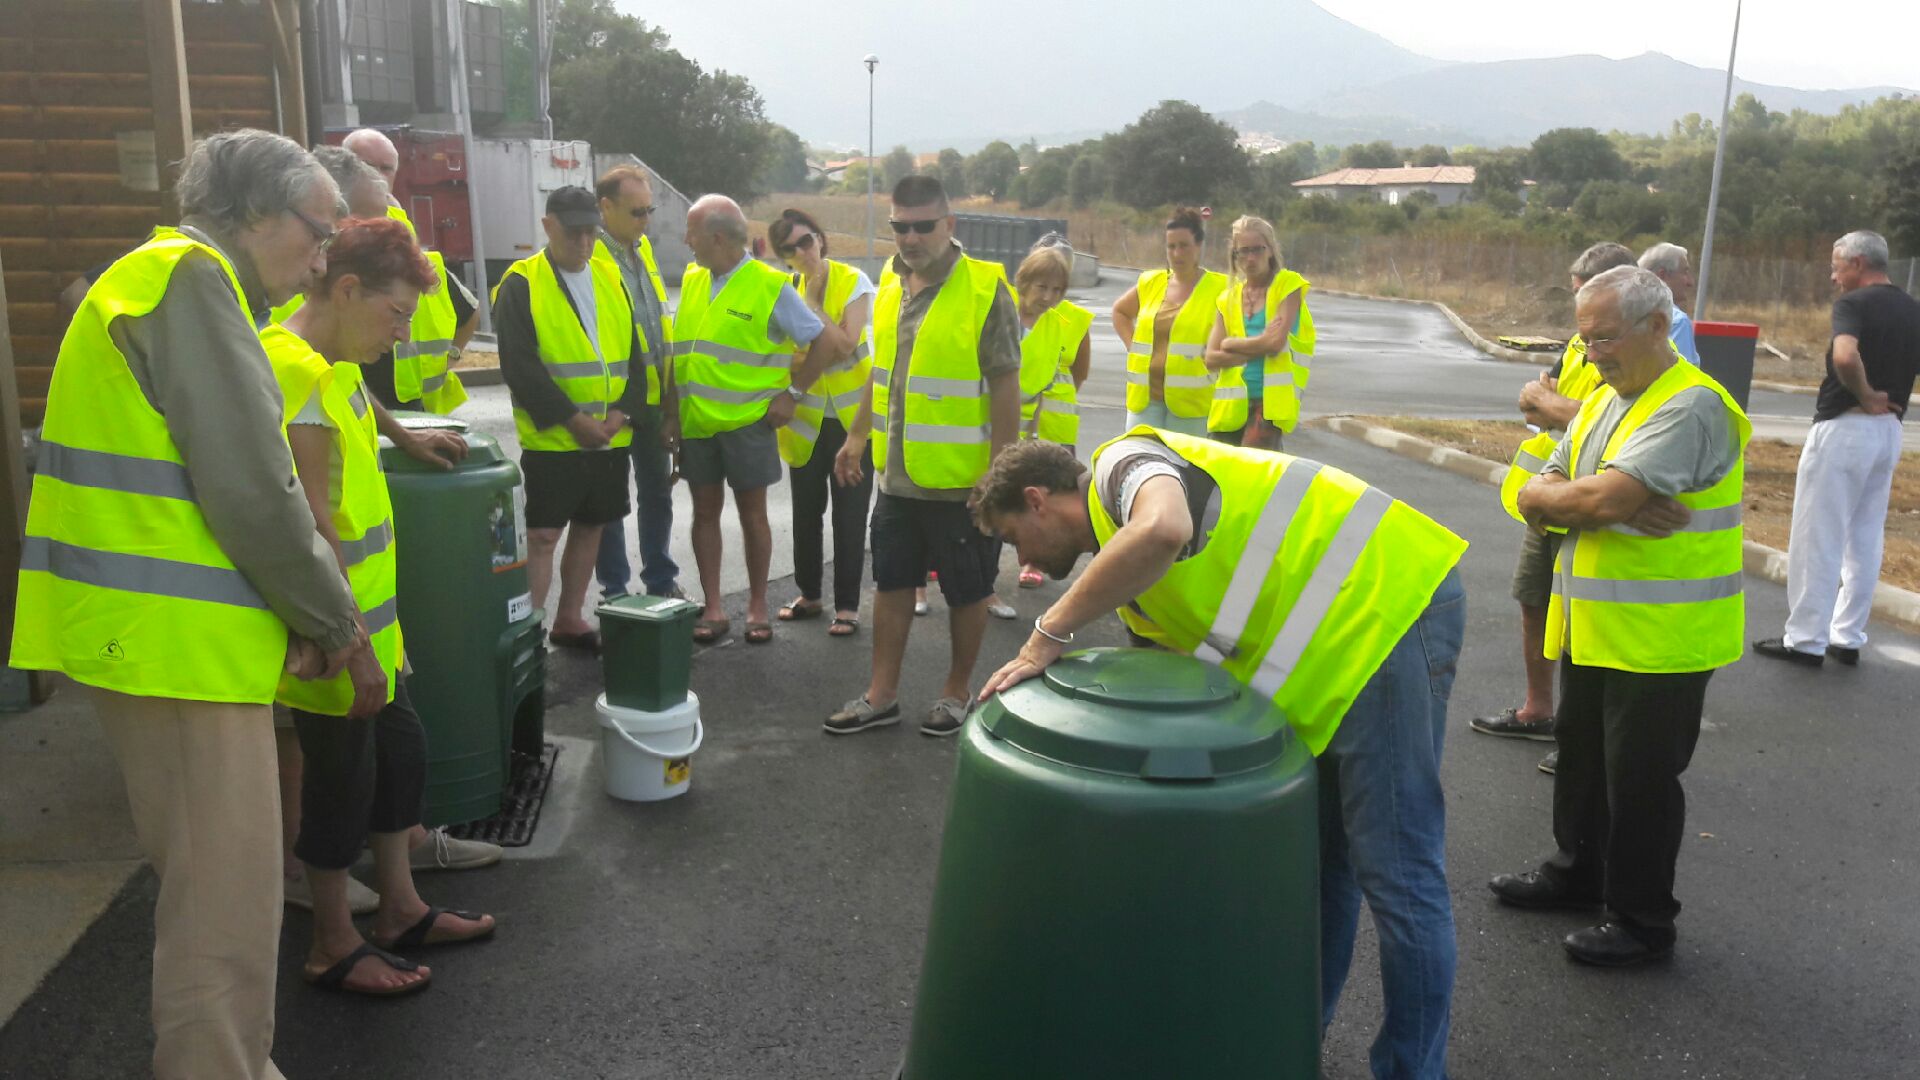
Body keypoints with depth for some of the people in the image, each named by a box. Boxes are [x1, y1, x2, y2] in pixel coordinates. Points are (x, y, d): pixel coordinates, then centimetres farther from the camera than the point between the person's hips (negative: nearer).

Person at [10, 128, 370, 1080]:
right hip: (178, 642, -11)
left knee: (213, 885, 20)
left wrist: (302, 613, 10)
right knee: (226, 907, -4)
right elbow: (250, 491, -19)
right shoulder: (193, 278, -12)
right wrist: (331, 618, -5)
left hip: (145, 635, 11)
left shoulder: (169, 277, 21)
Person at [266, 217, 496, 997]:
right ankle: (333, 948, 22)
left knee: (400, 753, 18)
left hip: (365, 618, 10)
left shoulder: (331, 366, 8)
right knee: (342, 778, 4)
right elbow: (311, 528, -26)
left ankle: (400, 910, 34)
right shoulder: (296, 370, -22)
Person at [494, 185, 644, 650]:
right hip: (551, 438, -6)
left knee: (589, 526, 13)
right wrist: (572, 419, -17)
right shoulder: (521, 284, -6)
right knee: (543, 534, -5)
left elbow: (636, 352, 9)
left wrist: (621, 410, -6)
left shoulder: (612, 279, 10)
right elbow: (520, 367, -13)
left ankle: (569, 620, 26)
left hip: (611, 436, 6)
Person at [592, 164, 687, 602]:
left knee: (657, 491, 15)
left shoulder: (642, 248, 11)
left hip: (653, 397, 7)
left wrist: (670, 383, 15)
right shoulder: (588, 256, -15)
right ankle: (615, 590, 17)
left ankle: (661, 579, 28)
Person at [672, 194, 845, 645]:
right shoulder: (691, 281, 8)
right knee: (705, 510, 8)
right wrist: (674, 412, 9)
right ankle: (713, 609, 16)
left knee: (752, 511, 5)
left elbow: (827, 342, -8)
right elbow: (680, 352, 14)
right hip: (696, 421, 5)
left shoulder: (770, 287, -10)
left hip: (747, 421, -5)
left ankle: (758, 607, 17)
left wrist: (793, 393, -8)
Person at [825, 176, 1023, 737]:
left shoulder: (985, 289, -13)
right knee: (891, 583, 14)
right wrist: (857, 438, 18)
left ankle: (956, 692, 26)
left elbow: (1005, 386, -14)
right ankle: (882, 695, 26)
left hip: (961, 478, -6)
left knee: (967, 591, 9)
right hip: (896, 474, 6)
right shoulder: (890, 285, 7)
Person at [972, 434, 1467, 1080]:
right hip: (1337, 659, 10)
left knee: (1395, 870, -4)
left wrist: (1049, 632, -23)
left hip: (1391, 606, -10)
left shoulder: (1122, 461, -8)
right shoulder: (1123, 560, 19)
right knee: (1321, 856, 18)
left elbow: (1164, 529, -33)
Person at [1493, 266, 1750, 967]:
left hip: (1663, 638, -9)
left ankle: (1643, 921, 19)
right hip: (1592, 626, 9)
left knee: (1641, 778, 3)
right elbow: (1536, 497, 3)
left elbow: (1602, 499, -30)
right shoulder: (1601, 402, 11)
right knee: (1581, 752, 21)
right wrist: (1599, 500, -16)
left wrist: (1554, 495, -9)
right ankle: (1578, 871, 41)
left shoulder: (1691, 405, -19)